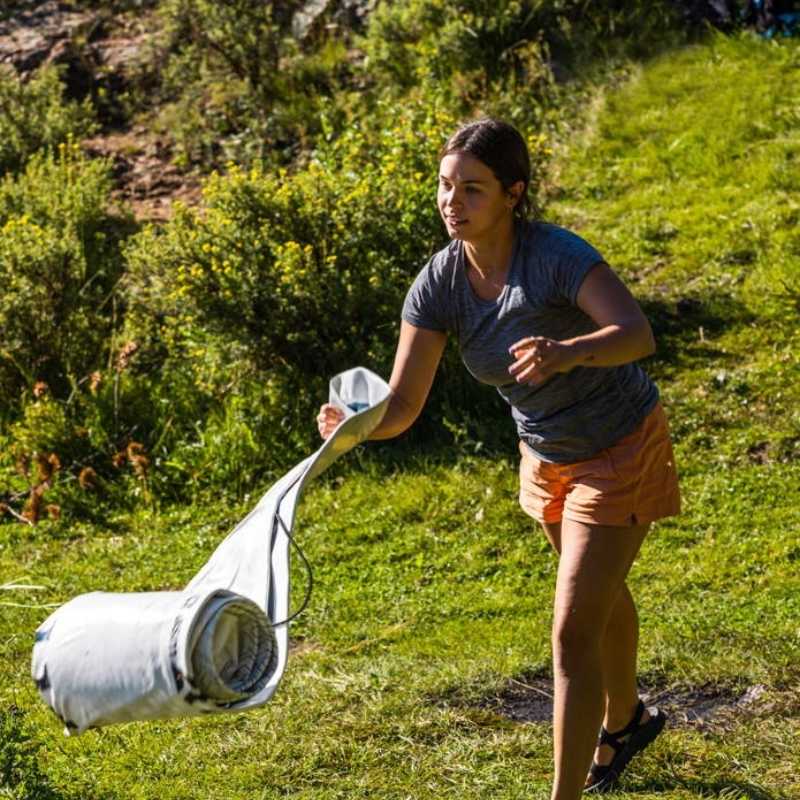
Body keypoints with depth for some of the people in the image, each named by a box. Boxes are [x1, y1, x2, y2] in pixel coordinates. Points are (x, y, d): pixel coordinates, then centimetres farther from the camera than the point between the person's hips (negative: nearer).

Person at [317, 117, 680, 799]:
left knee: (573, 632, -11)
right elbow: (403, 406, -19)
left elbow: (638, 334, -47)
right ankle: (626, 721, 56)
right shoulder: (439, 284, -16)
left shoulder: (556, 256, -31)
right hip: (546, 456, 7)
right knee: (600, 597, 29)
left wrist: (568, 351, -66)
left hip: (621, 450, -6)